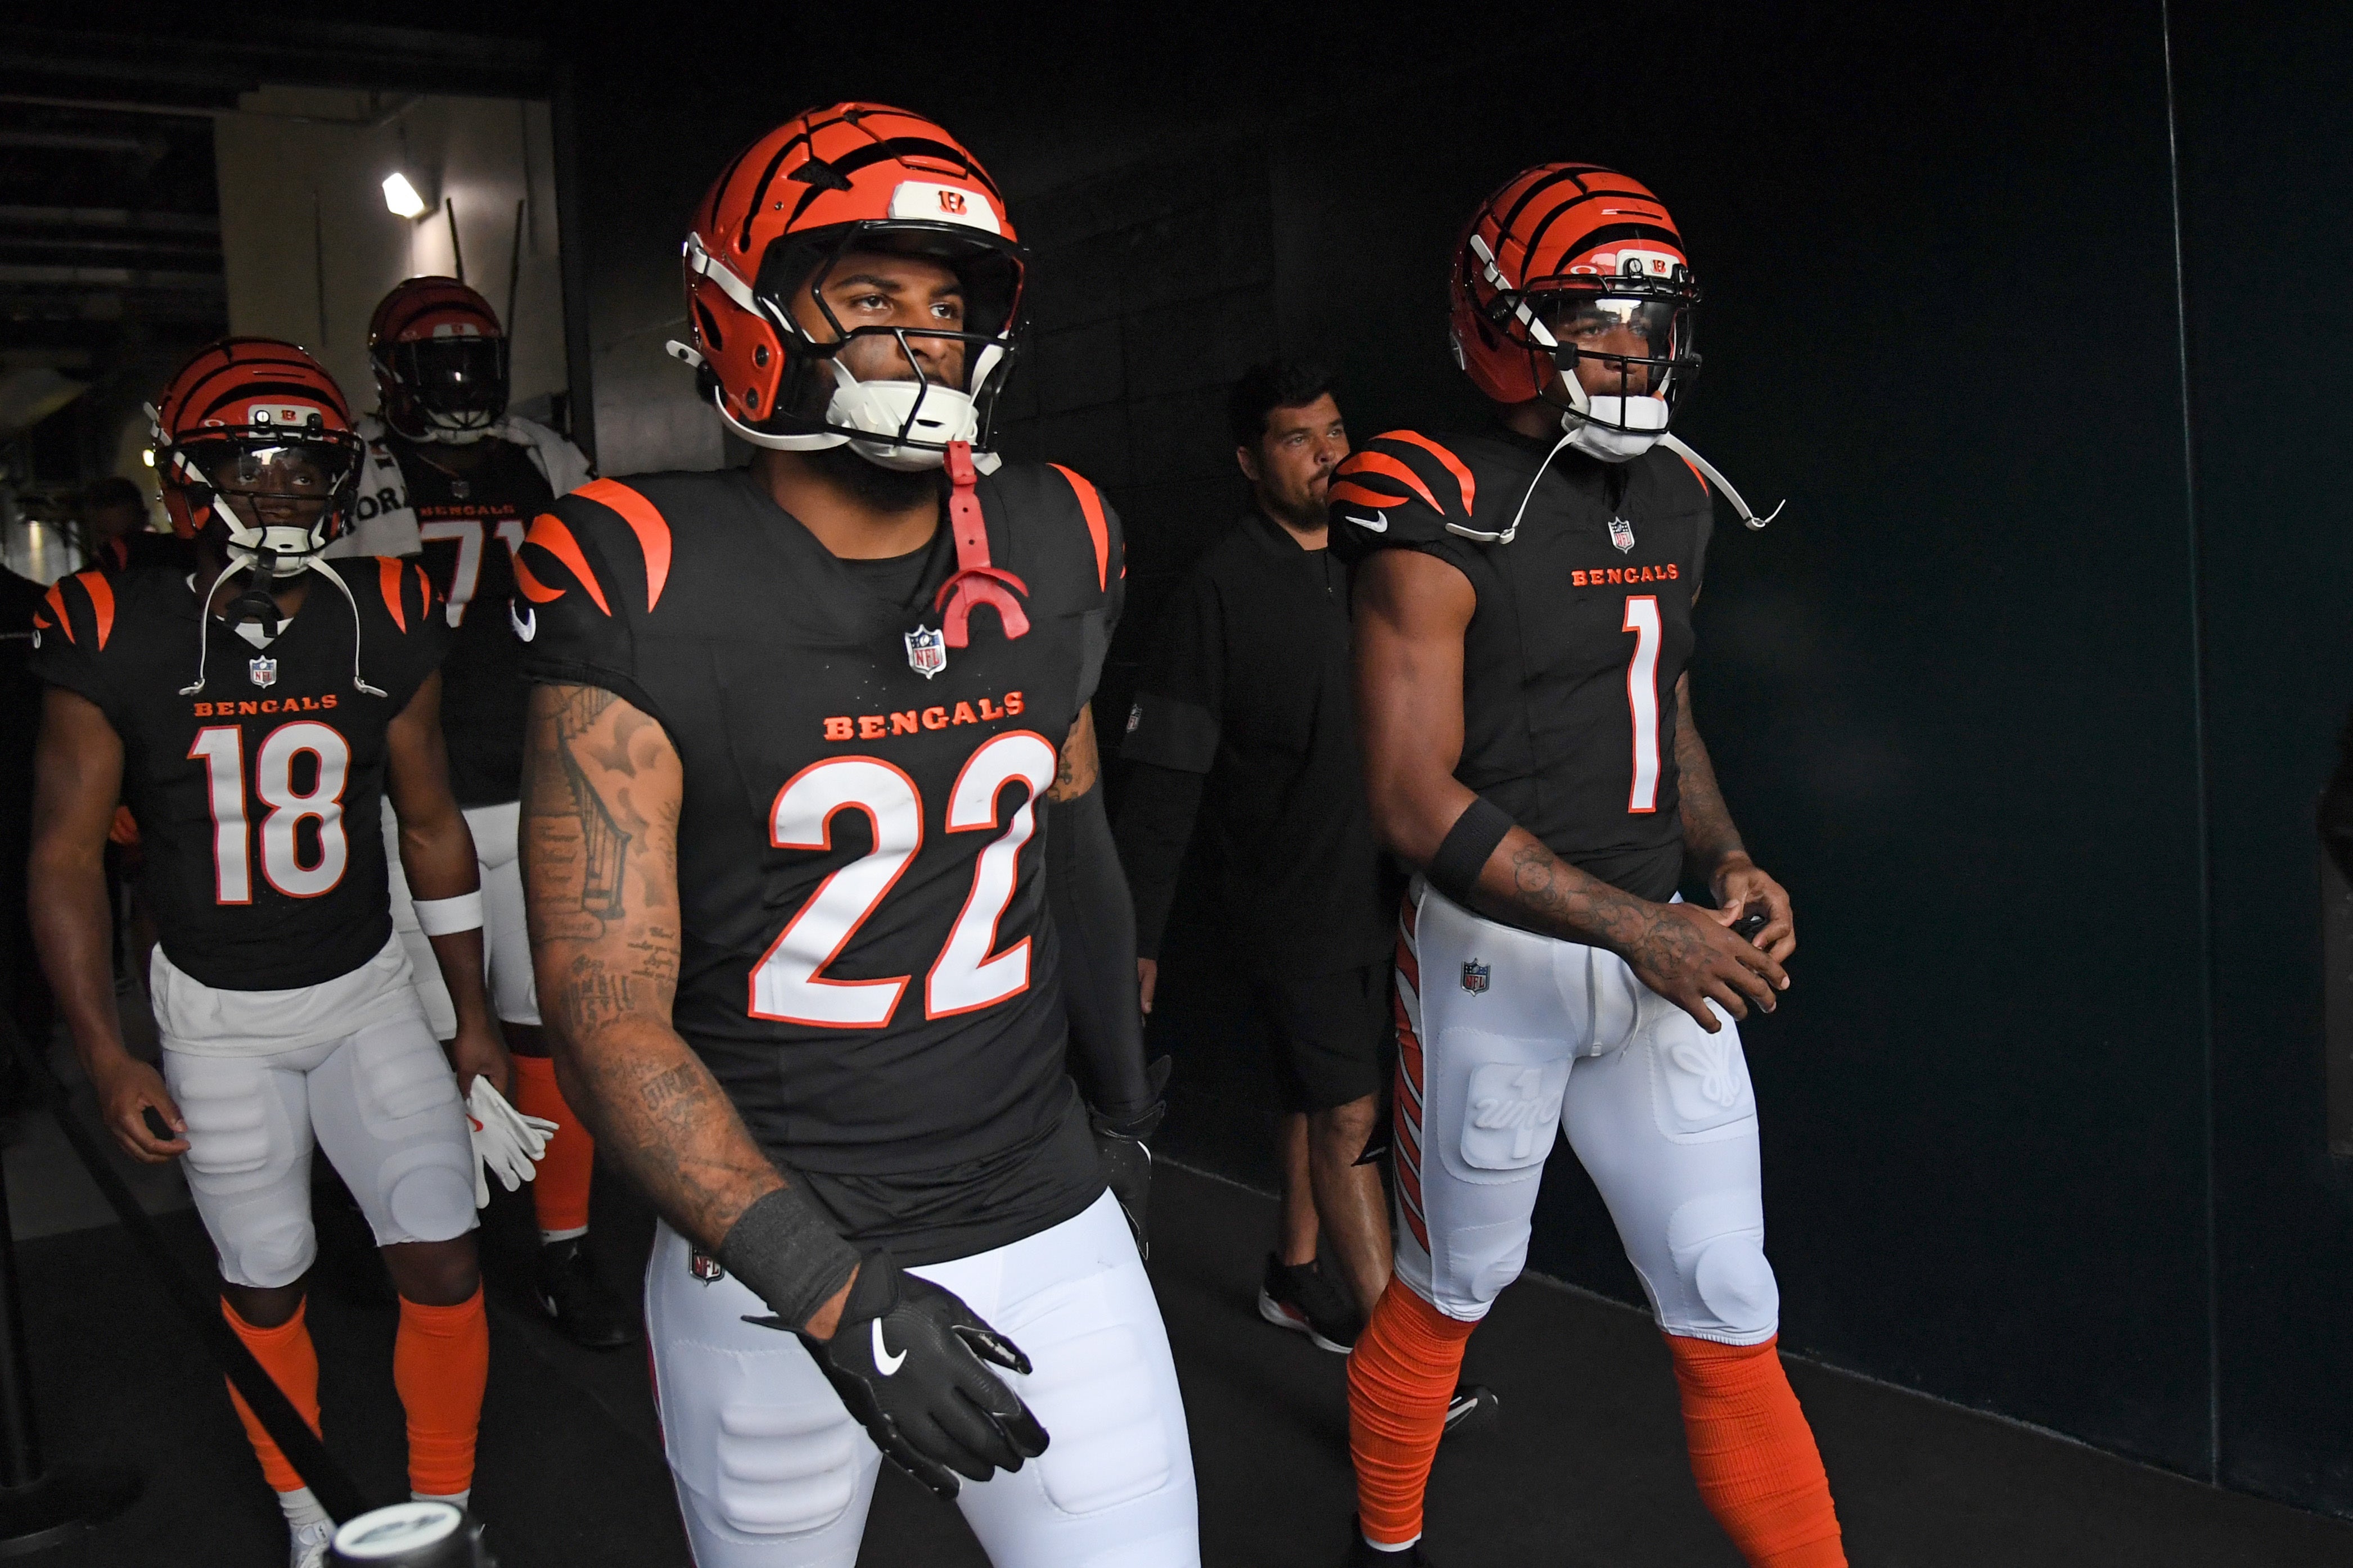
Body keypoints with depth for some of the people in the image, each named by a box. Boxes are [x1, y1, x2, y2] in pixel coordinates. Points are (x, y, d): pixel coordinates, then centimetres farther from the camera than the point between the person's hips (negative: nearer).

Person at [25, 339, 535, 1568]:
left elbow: (431, 828, 2)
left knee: (442, 1260, -5)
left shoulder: (384, 625, -7)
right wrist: (104, 1059, -11)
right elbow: (65, 854, -6)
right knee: (264, 1285, 10)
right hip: (216, 1014, -1)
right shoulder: (115, 639, -13)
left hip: (368, 989, 1)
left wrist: (474, 1018, 6)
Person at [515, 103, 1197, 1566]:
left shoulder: (1051, 555, 0)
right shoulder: (650, 600, -15)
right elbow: (609, 1017, -16)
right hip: (771, 1262, -3)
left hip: (1050, 1230, 4)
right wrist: (831, 1292, -22)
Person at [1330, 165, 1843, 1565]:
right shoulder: (1445, 524, -15)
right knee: (1450, 1290, 14)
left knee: (1731, 1317, 8)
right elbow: (1417, 802, -19)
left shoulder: (1673, 499, 7)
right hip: (1500, 960, -5)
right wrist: (1635, 926, -21)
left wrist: (1728, 860, 3)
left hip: (1656, 949, 6)